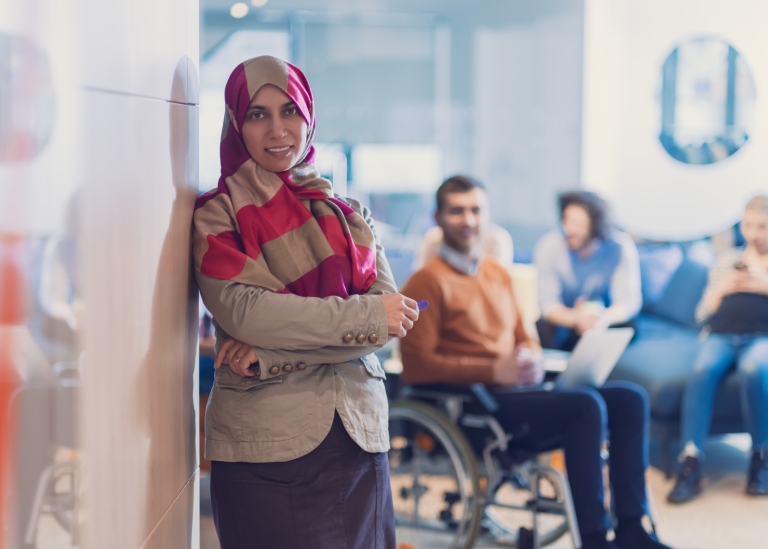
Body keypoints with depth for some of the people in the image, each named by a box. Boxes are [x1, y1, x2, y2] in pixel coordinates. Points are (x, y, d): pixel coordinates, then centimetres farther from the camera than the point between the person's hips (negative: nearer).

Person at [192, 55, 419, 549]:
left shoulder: (347, 214, 13)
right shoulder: (218, 216, 2)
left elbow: (392, 316, -1)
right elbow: (241, 309, -15)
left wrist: (272, 353, -13)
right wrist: (367, 315, -12)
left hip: (359, 441, 4)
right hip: (262, 450, -4)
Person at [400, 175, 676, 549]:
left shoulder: (498, 274, 20)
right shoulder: (428, 282, -6)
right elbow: (416, 366, -14)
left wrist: (530, 359, 0)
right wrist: (495, 370, -19)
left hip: (518, 390, 8)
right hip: (476, 406, -8)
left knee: (631, 399, -5)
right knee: (586, 404, -28)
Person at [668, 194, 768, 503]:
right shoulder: (727, 261, 26)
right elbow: (703, 314, 23)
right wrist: (722, 288, 6)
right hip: (721, 335, 2)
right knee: (703, 368, -34)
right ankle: (691, 463, -39)